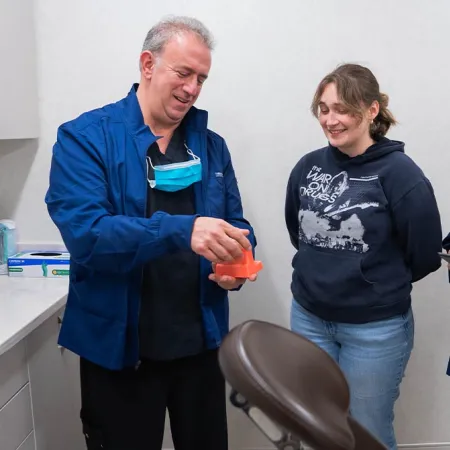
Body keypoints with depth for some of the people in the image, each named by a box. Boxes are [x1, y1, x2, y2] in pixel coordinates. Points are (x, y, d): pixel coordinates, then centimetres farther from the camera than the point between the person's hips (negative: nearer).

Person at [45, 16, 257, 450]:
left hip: (201, 342, 4)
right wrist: (182, 231, -36)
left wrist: (236, 265, -15)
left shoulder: (212, 145, 4)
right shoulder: (85, 137, -10)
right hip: (118, 348, -4)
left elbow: (235, 225, 8)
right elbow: (84, 233, -23)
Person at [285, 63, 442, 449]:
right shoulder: (308, 167, -2)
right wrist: (323, 272, 8)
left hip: (376, 327, -4)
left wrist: (383, 282, 1)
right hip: (308, 318, 4)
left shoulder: (398, 172, -15)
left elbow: (424, 256, -11)